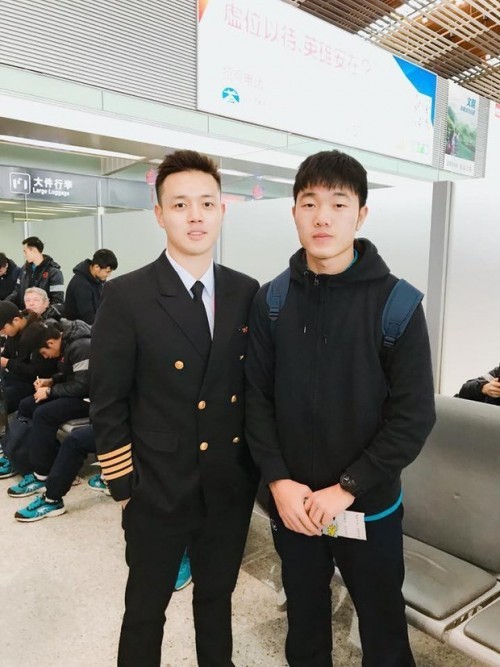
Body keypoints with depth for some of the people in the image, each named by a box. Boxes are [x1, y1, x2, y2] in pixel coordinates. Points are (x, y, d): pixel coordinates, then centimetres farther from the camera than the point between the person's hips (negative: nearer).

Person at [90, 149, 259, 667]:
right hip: (158, 490, -3)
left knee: (217, 597, 25)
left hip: (232, 486, 4)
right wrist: (124, 486, -8)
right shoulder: (126, 297, -13)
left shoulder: (246, 292, -1)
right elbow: (107, 405, -10)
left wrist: (258, 460, 4)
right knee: (146, 607, 18)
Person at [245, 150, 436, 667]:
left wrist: (347, 488, -15)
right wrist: (278, 480, -10)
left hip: (369, 506, -1)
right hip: (291, 503, 2)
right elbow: (257, 397, -1)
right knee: (304, 625, 22)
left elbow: (414, 414, -12)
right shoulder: (270, 301, -3)